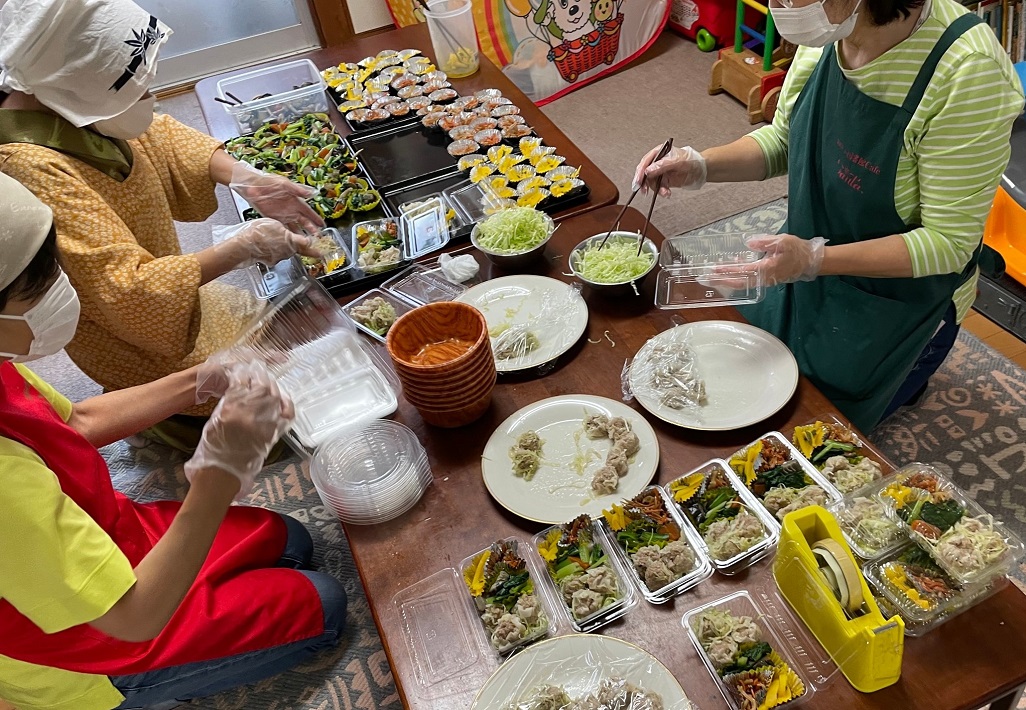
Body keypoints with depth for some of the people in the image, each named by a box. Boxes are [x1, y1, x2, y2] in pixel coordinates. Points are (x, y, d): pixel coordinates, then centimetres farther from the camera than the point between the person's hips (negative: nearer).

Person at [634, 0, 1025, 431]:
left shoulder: (968, 70, -33)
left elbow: (949, 242, -26)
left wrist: (815, 259, -36)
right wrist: (701, 167, -15)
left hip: (896, 309, -6)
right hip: (807, 255, 6)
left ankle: (904, 378, 37)